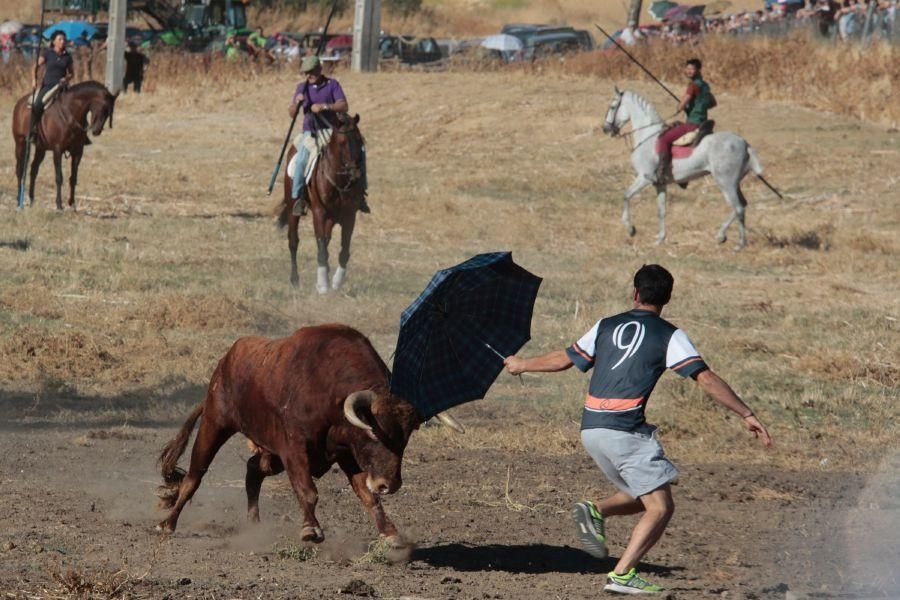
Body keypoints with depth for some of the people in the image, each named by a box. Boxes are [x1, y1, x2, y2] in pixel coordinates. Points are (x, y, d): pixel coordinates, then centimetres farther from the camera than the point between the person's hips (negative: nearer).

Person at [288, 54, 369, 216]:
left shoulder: (332, 84, 1)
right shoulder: (302, 87, 5)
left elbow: (344, 106, -10)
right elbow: (292, 114, 4)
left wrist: (324, 106, -23)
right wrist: (297, 103, -18)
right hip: (310, 133, 0)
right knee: (302, 160, -29)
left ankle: (360, 192, -6)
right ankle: (298, 198, -19)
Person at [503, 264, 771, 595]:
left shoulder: (606, 326, 15)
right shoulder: (669, 336, 1)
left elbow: (563, 359, 20)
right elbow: (706, 378, -5)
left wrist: (522, 365, 38)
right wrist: (747, 415, -2)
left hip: (590, 428, 6)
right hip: (624, 429, -6)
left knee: (643, 496, 21)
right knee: (660, 507, -2)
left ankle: (595, 512, -4)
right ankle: (622, 574, -14)